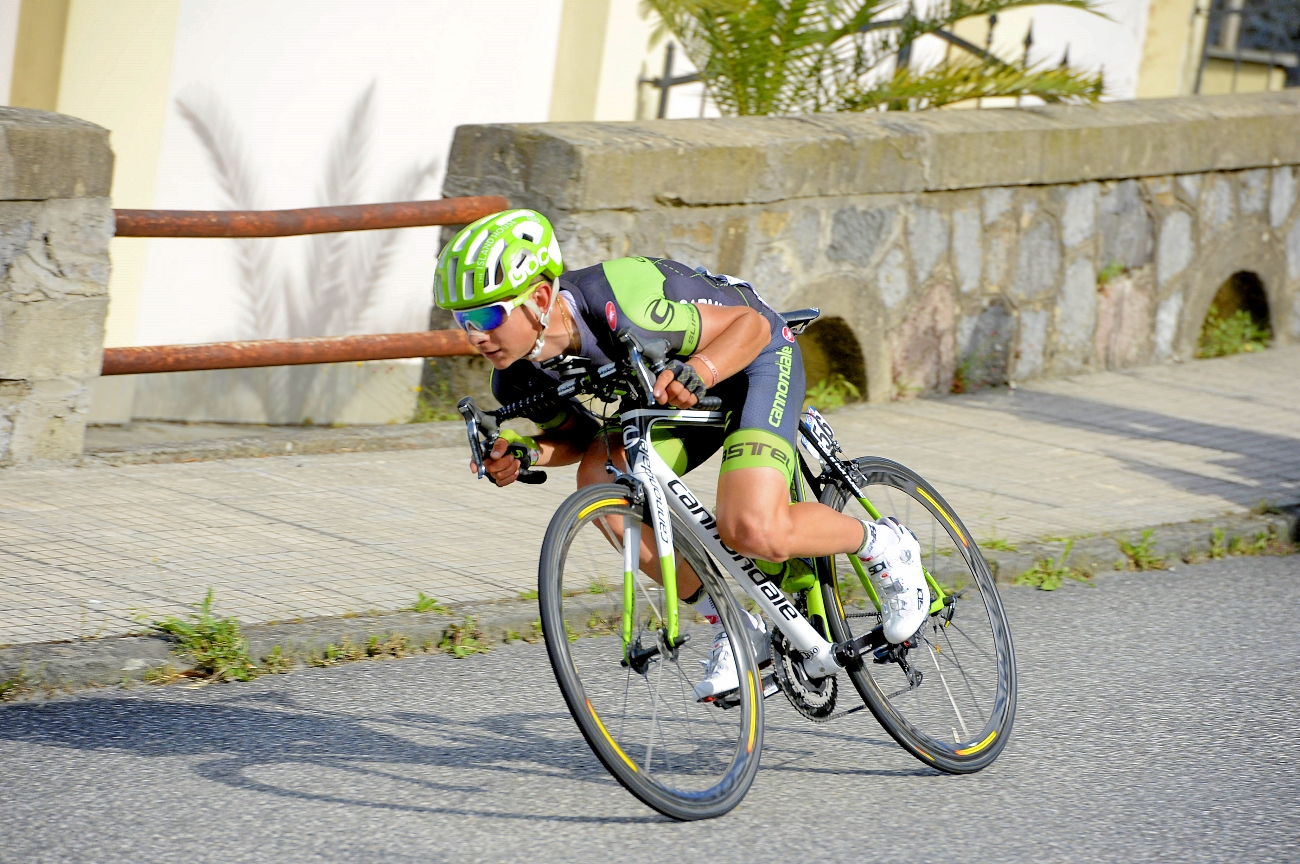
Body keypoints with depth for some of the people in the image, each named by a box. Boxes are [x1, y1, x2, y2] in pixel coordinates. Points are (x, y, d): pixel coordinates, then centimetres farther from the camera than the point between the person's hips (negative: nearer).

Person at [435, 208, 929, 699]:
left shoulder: (618, 312, -38)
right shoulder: (518, 381, -18)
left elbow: (751, 325, -26)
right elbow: (579, 436, 2)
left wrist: (697, 373, -45)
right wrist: (528, 453, -19)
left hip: (753, 359, -6)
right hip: (673, 387, 6)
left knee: (752, 531, -24)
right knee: (602, 476, -22)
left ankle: (881, 545, 7)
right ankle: (731, 617, -6)